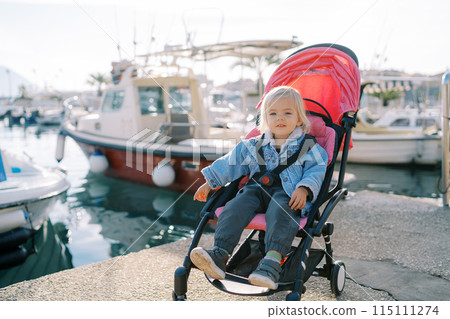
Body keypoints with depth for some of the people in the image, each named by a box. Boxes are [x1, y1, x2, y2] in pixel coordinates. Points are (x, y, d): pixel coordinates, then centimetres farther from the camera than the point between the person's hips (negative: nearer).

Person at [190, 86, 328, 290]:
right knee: (235, 207, -26)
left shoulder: (308, 146, 11)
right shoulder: (254, 146, 20)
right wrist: (210, 183, 16)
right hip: (256, 189, 3)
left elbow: (316, 170, 3)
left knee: (279, 212, -37)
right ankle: (219, 254, -37)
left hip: (287, 193, -3)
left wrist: (304, 189, -17)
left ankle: (272, 261, -51)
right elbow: (231, 163, 21)